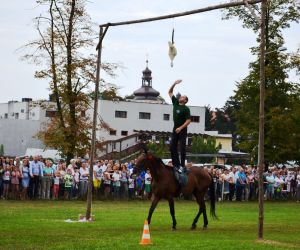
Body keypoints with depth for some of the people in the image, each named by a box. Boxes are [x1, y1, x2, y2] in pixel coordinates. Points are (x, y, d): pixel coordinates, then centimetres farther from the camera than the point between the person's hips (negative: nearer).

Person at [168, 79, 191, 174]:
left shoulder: (186, 109, -10)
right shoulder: (175, 103, 7)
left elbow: (188, 120, -14)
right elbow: (170, 92, 13)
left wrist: (181, 128, -20)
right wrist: (174, 84, 2)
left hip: (182, 130, -7)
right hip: (175, 129, 7)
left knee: (182, 148, -7)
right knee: (172, 147, 4)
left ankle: (182, 166, -5)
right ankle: (176, 164, 9)